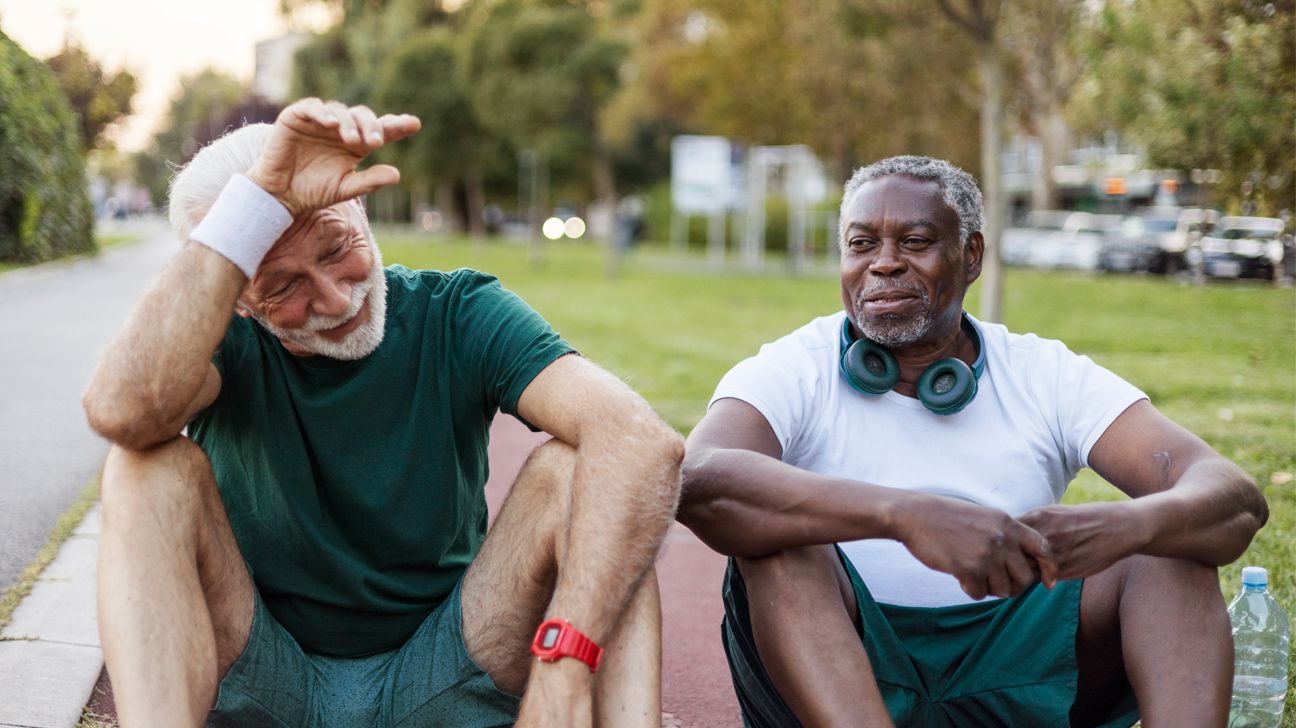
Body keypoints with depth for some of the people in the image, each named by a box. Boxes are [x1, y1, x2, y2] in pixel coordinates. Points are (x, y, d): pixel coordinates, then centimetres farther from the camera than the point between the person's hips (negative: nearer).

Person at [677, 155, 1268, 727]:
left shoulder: (1047, 375, 3)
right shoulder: (792, 374, -3)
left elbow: (1236, 501, -9)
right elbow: (697, 484, -27)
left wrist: (1115, 529, -34)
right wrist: (907, 515, -40)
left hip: (1012, 676, 3)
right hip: (842, 674, -2)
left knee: (1171, 534, -14)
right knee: (779, 532, -29)